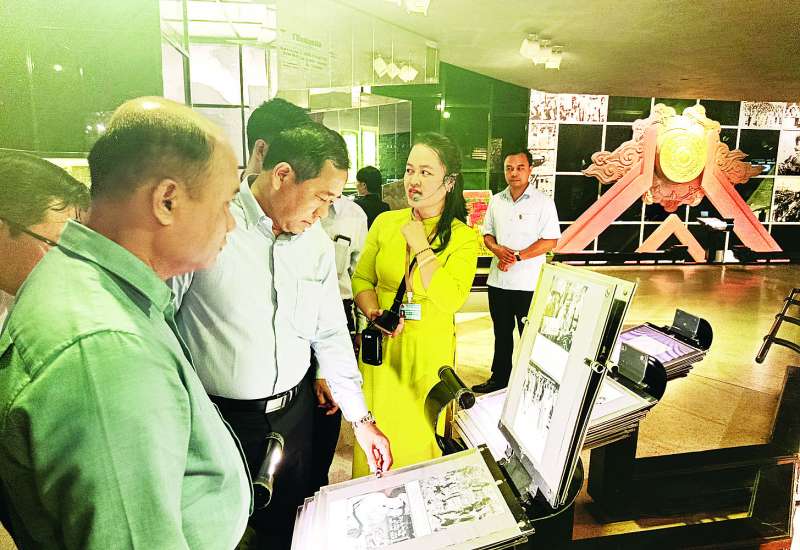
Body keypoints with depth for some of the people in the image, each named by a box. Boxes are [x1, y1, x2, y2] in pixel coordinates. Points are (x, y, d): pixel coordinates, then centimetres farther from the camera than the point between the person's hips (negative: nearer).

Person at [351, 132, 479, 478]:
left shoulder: (463, 237, -8)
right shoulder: (385, 223, 1)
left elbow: (450, 300, -20)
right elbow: (361, 280, 6)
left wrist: (421, 247, -17)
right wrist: (376, 314, -12)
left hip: (429, 350, -2)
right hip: (381, 345, 2)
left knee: (420, 434, 13)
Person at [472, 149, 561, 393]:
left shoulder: (543, 202, -6)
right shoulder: (496, 201, 10)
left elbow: (551, 241, -11)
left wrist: (517, 256, -17)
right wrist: (498, 249, -8)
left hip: (529, 283, -5)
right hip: (498, 281, 5)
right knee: (501, 333, 17)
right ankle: (499, 377, 31)